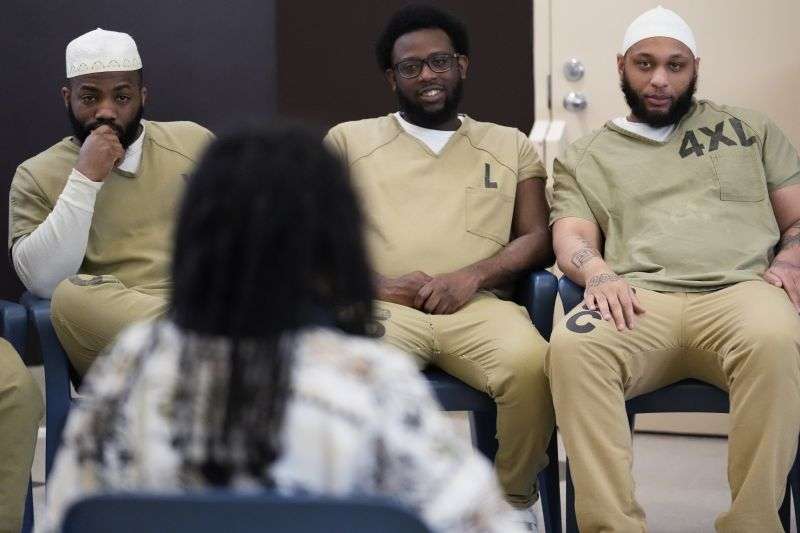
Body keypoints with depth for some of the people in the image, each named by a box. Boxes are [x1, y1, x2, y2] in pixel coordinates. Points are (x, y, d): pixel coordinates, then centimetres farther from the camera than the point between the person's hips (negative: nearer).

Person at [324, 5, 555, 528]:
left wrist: (473, 276, -7)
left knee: (531, 366, -34)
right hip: (383, 306, -1)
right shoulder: (350, 140, 20)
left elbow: (539, 239, 13)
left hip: (478, 306, 1)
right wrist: (374, 282, -8)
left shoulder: (511, 145, 24)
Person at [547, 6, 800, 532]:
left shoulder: (749, 128, 26)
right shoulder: (585, 157, 25)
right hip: (641, 303, 0)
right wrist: (598, 272, -14)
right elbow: (572, 239, 10)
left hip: (737, 291, 0)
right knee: (572, 346, -36)